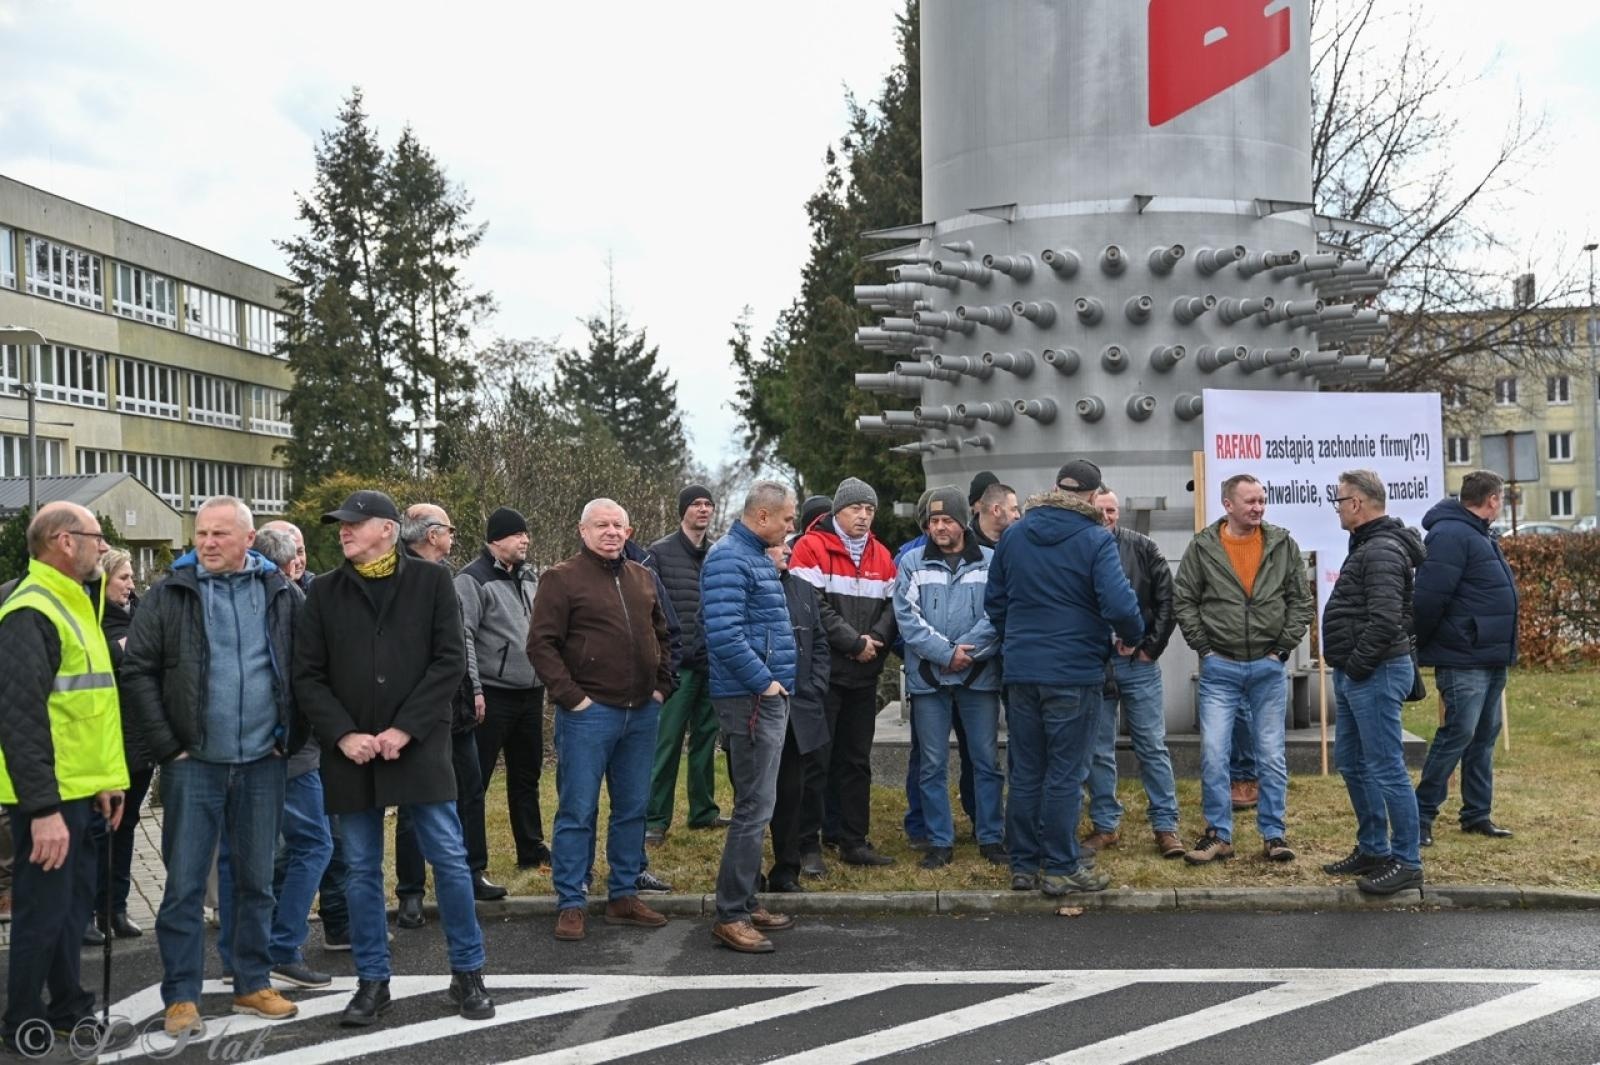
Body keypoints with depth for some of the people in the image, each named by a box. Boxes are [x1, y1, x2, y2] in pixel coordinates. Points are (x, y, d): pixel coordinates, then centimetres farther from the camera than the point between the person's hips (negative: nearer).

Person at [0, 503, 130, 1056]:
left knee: (73, 904, 17)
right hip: (46, 799, -9)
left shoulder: (70, 604, 14)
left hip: (77, 790, 9)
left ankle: (69, 1009, 30)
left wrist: (105, 778, 18)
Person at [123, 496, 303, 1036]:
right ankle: (181, 996, 15)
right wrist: (167, 746, -7)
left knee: (256, 881, 12)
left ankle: (253, 984, 24)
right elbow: (138, 672, -3)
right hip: (194, 763, -1)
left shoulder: (281, 594, 3)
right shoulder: (169, 596, -1)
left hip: (263, 763, 2)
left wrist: (291, 739, 1)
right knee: (184, 885, 4)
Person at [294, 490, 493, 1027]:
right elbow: (307, 675, 4)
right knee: (361, 870, 9)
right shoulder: (324, 592, 6)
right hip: (351, 752, 2)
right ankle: (372, 981, 21)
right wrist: (344, 735, -10)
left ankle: (467, 973, 16)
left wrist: (403, 729, -12)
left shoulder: (431, 581, 1)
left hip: (418, 746, -2)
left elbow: (450, 660, -5)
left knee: (449, 859, 1)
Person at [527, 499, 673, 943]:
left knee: (633, 809, 11)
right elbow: (541, 644, -9)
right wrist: (570, 697, -13)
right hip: (589, 713, -6)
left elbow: (661, 636, 23)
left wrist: (661, 686, 12)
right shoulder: (562, 578, -5)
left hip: (642, 713, 6)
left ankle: (624, 896, 22)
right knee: (577, 811, 0)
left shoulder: (642, 578, 14)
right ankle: (570, 904, 10)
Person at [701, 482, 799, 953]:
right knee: (753, 807, -7)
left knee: (757, 805, 15)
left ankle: (746, 902, 24)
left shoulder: (757, 556, 17)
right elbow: (724, 633, -25)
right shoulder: (729, 558, -15)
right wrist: (764, 681, -18)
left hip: (769, 698, 10)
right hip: (750, 698, -10)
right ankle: (730, 916, 0)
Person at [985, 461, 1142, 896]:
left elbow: (994, 601, 12)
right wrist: (1132, 637, 0)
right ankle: (1061, 869, 8)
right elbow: (1119, 604, -19)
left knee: (1025, 773, 12)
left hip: (1020, 671, 5)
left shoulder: (1014, 535, 6)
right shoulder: (1094, 539, -11)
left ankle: (1024, 865, 19)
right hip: (1074, 672, -5)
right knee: (1065, 775, 3)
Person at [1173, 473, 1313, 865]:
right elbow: (1183, 601, 2)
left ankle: (1273, 835, 16)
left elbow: (1301, 601, 5)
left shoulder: (1283, 545, 1)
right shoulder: (1202, 547, -3)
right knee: (1213, 753, -3)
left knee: (1272, 755, 6)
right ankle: (1218, 836, 8)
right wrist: (1204, 647, -3)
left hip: (1269, 667, 1)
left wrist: (1283, 648, -2)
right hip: (1220, 669, -1)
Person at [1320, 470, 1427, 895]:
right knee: (1351, 763, 17)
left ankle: (1406, 862, 3)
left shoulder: (1383, 552, -17)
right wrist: (1347, 668, 15)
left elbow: (1384, 620, -27)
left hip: (1375, 676, -11)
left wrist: (1357, 665, -17)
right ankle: (1372, 849, 27)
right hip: (1353, 677, 11)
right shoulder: (1367, 546, 17)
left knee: (1387, 768, -5)